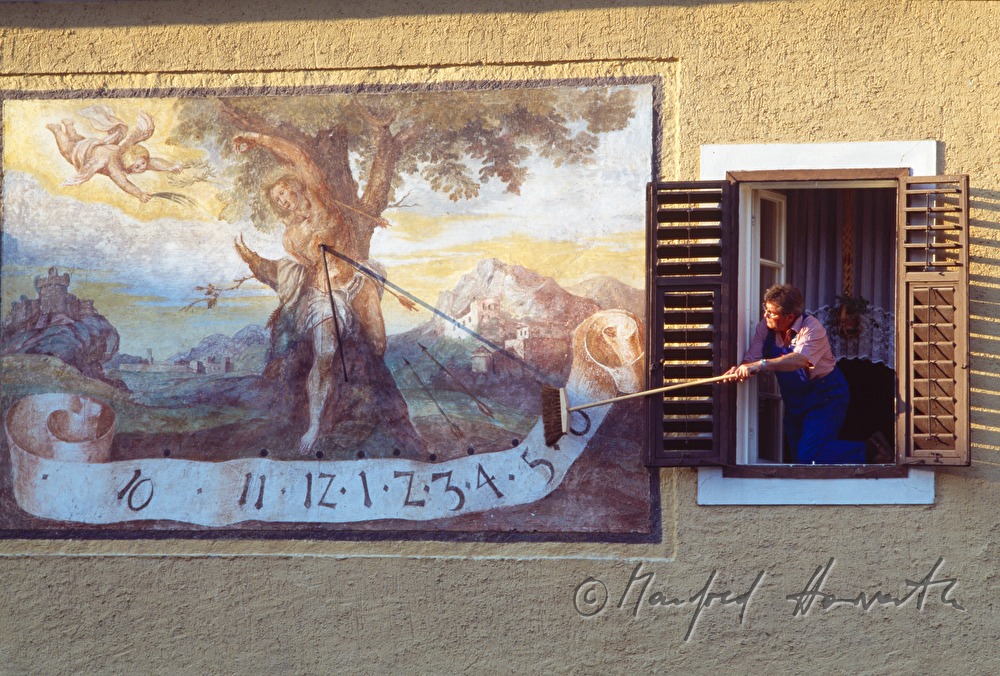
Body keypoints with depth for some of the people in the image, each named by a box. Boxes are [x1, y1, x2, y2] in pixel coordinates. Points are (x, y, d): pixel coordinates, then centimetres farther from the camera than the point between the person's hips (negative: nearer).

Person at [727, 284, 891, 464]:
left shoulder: (812, 328, -23)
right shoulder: (765, 328, -4)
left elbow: (800, 360, -39)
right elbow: (752, 359, -11)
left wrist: (761, 365, -50)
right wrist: (740, 370, -36)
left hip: (825, 397, -7)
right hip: (794, 400, 8)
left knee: (809, 455, -18)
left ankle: (869, 451, -3)